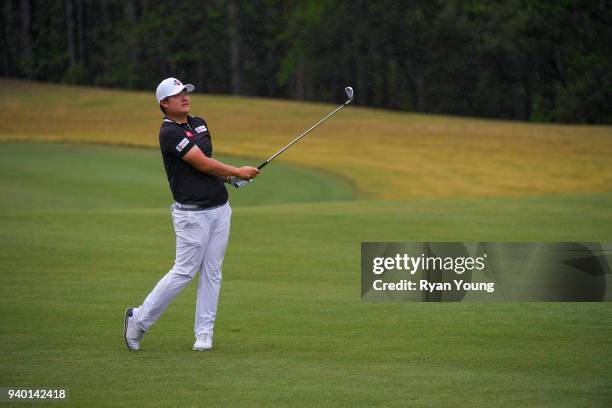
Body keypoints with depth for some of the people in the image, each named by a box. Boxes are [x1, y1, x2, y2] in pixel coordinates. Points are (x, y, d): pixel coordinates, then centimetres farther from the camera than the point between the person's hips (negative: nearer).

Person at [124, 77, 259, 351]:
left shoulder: (199, 124, 12)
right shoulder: (169, 133, -14)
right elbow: (203, 164, -16)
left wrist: (227, 176, 4)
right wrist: (237, 172, -5)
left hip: (220, 208, 8)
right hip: (192, 213, -8)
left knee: (212, 272, 4)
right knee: (184, 271, -6)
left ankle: (204, 333, 7)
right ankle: (139, 319, 7)